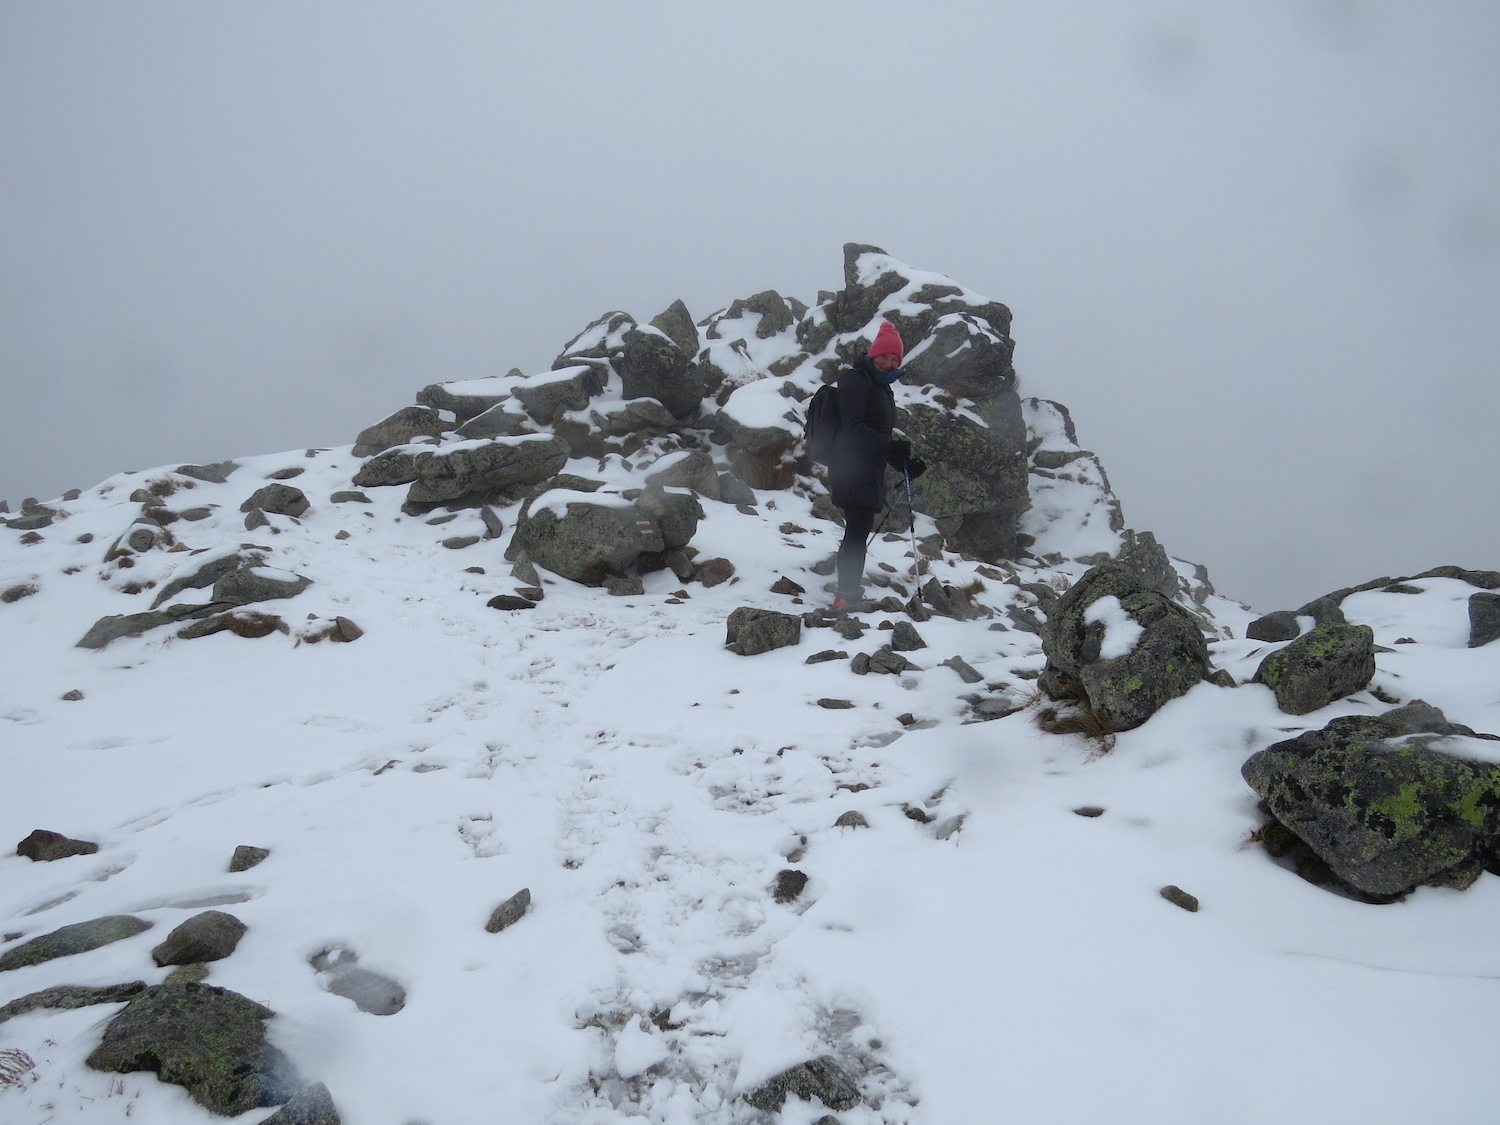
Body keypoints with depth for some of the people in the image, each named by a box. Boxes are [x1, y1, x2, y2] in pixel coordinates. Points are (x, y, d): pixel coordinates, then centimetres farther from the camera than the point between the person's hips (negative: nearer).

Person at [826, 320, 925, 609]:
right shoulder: (856, 379, -8)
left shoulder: (883, 387, 22)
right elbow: (852, 428, -18)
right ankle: (848, 594, -13)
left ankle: (850, 590, 24)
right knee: (858, 529, -13)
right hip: (852, 468, -10)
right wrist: (891, 445, -25)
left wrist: (905, 464, 16)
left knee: (861, 527, 14)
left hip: (869, 471, 10)